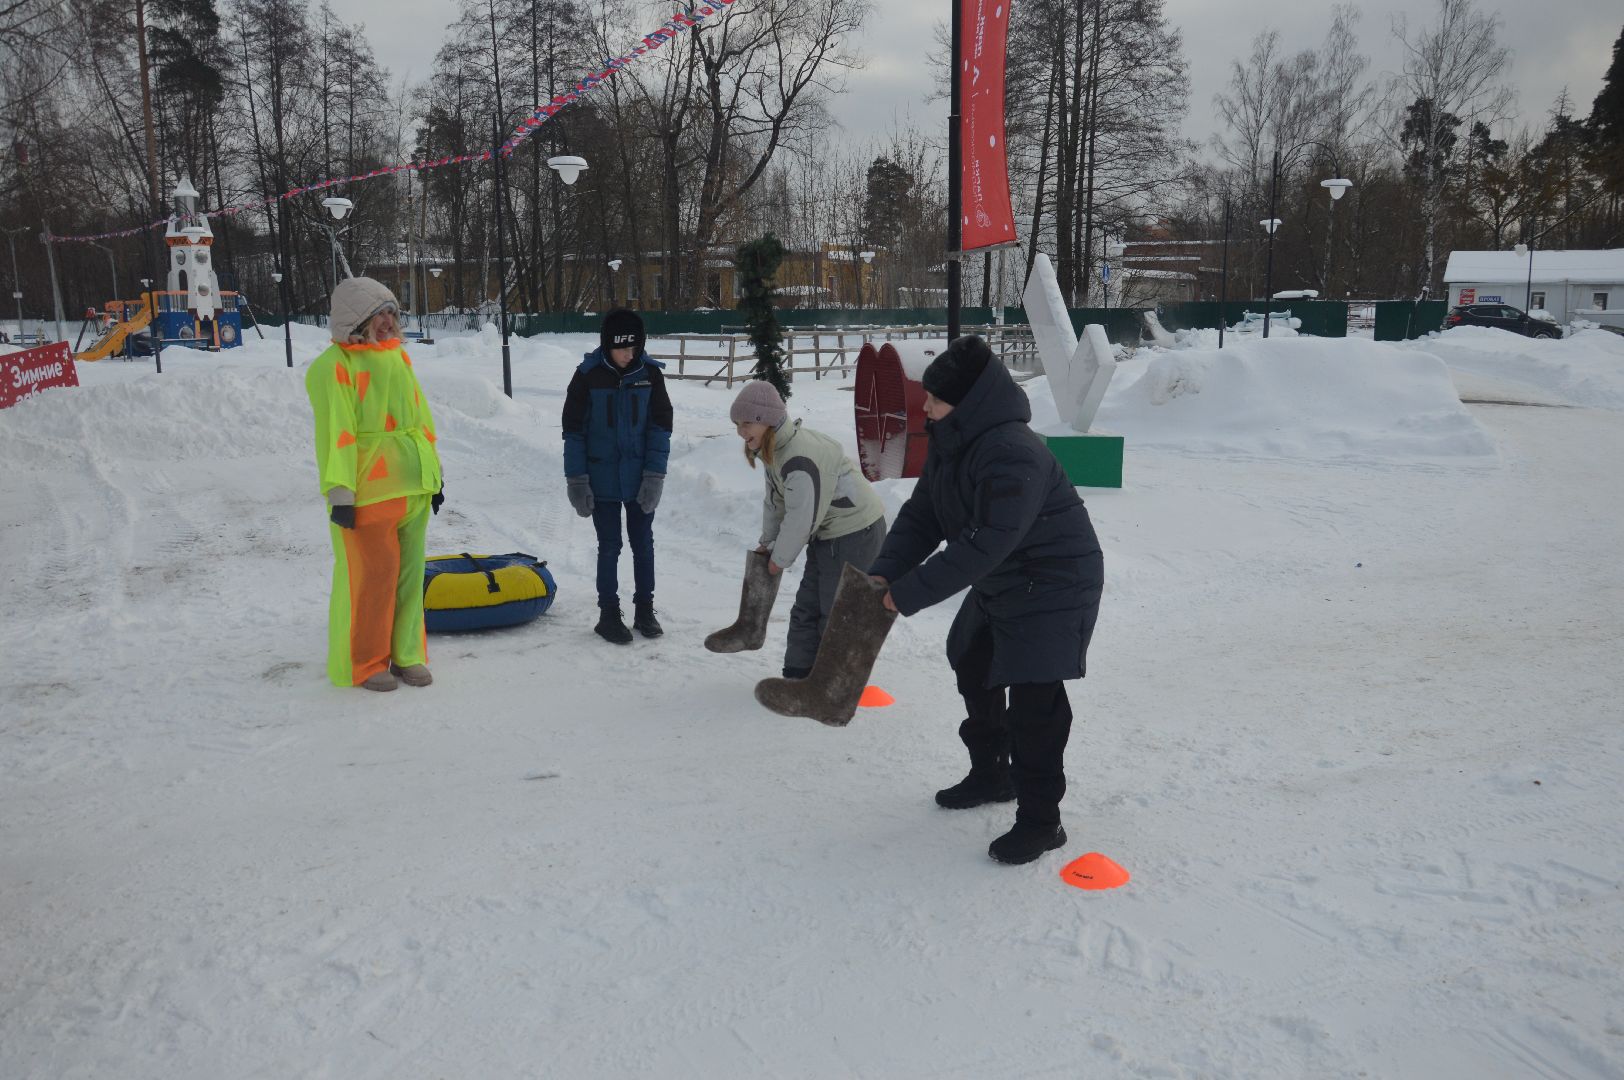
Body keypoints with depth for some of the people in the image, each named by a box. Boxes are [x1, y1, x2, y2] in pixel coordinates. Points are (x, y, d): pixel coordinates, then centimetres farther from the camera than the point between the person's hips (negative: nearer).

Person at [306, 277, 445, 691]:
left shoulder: (398, 355, 13)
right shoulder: (333, 367, -9)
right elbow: (335, 431, -13)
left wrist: (434, 473, 19)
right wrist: (339, 493, -17)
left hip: (413, 486, 7)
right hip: (368, 491, -7)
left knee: (409, 573, 13)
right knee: (372, 577, 0)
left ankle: (406, 655, 25)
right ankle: (364, 664, 15)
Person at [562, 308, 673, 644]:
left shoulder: (650, 373, -4)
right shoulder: (588, 374, -9)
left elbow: (661, 426, -2)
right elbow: (573, 430, -5)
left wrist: (655, 476, -8)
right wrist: (576, 481, -7)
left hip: (639, 478, 2)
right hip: (602, 480, -2)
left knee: (643, 544, 11)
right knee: (609, 546, 5)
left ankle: (645, 610, 25)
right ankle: (608, 614, 17)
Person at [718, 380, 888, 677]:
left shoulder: (800, 458, -30)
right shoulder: (773, 448, 3)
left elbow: (801, 518, -25)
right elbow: (775, 502, 14)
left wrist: (779, 558, -11)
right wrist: (768, 543, 13)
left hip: (856, 533, -10)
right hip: (828, 533, 10)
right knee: (806, 609, 14)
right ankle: (797, 677, 25)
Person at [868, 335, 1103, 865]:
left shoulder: (1013, 457, -33)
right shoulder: (950, 443, -2)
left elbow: (983, 547, -36)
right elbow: (921, 515, -1)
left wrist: (909, 593, -32)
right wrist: (884, 573, -16)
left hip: (1054, 587, -10)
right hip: (999, 584, 10)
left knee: (1033, 698, -10)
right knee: (975, 671, 21)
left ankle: (1040, 820, 5)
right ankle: (991, 775, 41)